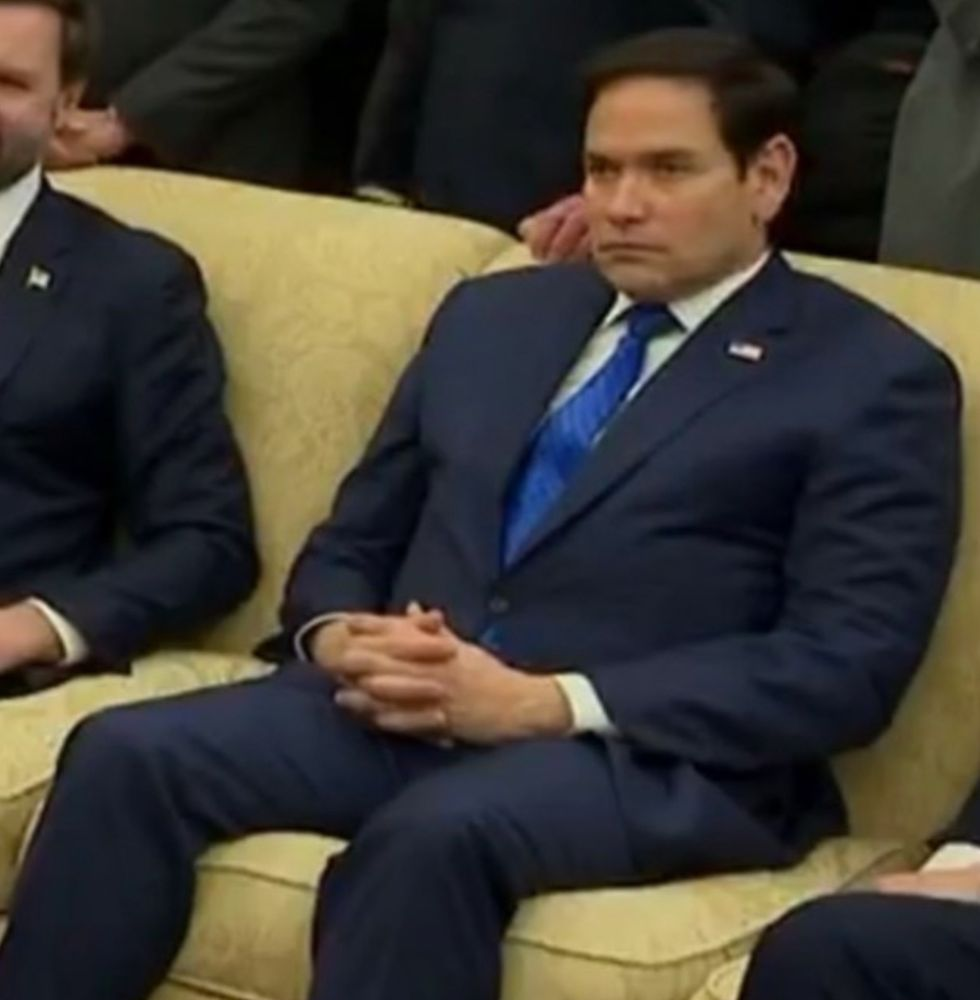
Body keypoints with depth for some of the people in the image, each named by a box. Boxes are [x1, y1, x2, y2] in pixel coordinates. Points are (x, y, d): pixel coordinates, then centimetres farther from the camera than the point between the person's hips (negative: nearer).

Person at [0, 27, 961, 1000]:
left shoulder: (875, 377, 2)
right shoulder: (491, 314, 21)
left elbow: (848, 665, -8)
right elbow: (351, 540, 24)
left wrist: (549, 704, -17)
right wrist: (338, 636, -3)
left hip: (650, 751, -5)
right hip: (397, 708, 6)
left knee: (432, 834, -36)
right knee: (125, 754, -20)